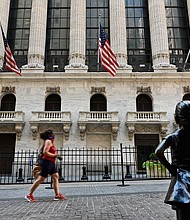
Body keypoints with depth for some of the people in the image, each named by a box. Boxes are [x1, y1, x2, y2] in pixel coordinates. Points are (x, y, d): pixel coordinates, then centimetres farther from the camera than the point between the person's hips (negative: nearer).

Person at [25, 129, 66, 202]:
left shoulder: (50, 142, 18)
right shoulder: (48, 141, -11)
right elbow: (45, 152, -21)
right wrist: (55, 155, -16)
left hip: (51, 163, 10)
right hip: (46, 162, -10)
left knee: (55, 177, 6)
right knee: (40, 179, -5)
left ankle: (57, 195, 7)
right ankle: (29, 195, 4)